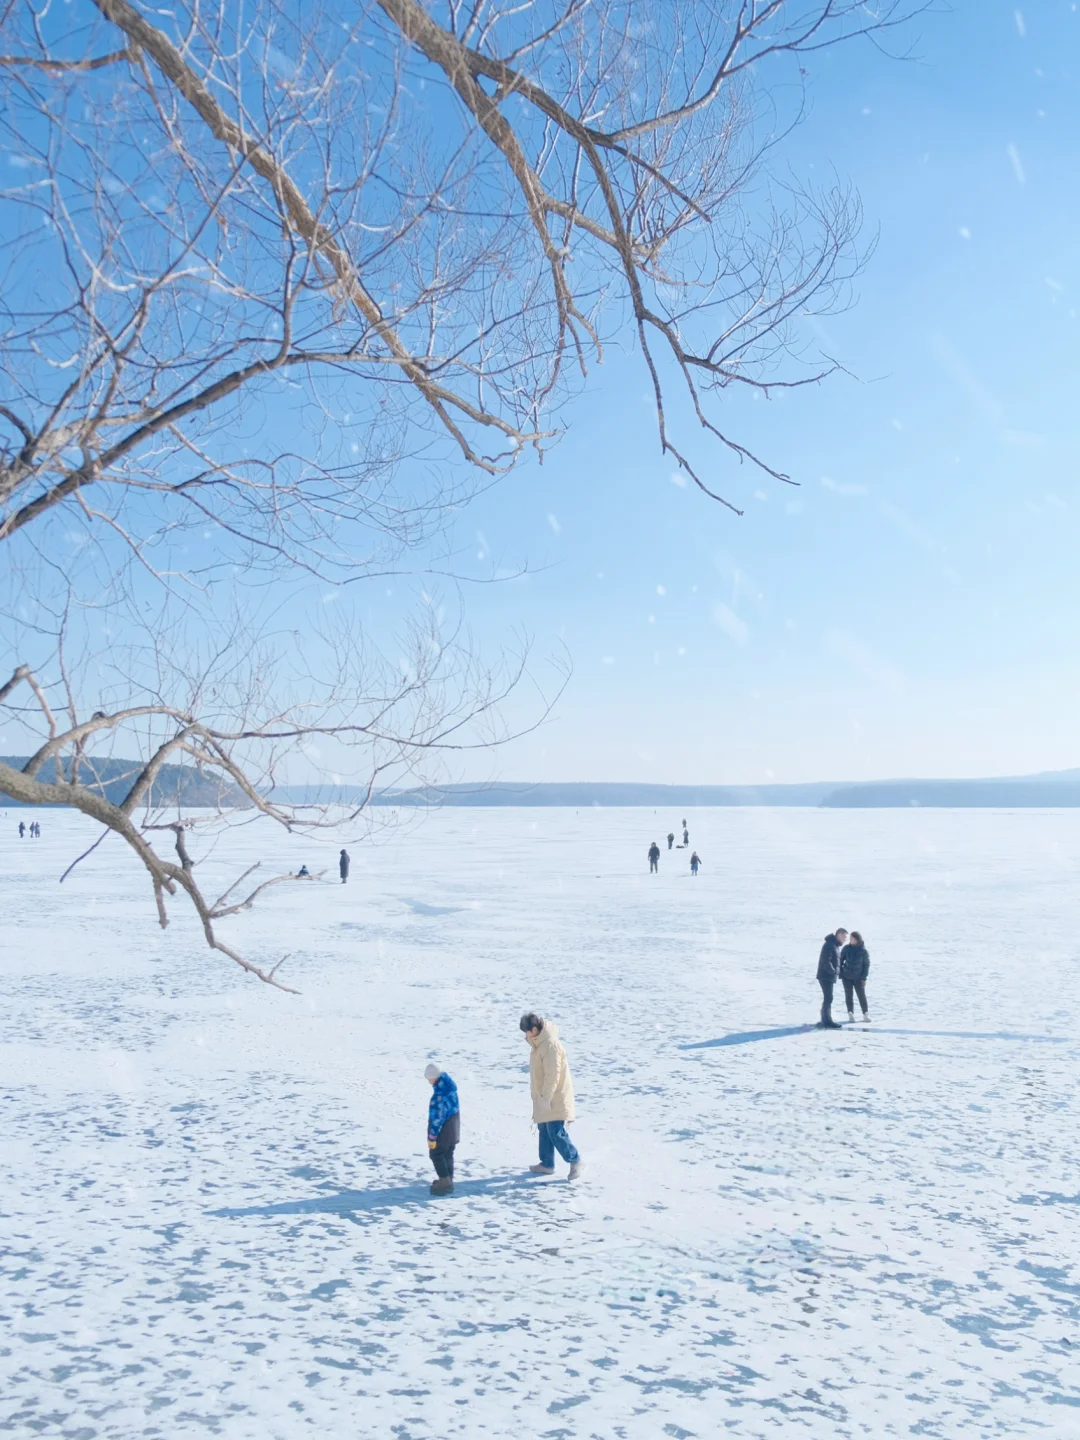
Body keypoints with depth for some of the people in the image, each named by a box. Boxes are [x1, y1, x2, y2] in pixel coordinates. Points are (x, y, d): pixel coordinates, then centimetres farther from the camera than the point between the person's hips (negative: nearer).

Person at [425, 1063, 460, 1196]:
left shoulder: (439, 1095, -31)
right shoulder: (451, 1087, -2)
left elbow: (436, 1118, -26)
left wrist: (432, 1137, -18)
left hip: (443, 1132, -9)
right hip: (453, 1130, 9)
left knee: (436, 1154, 8)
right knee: (448, 1155, 19)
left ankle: (445, 1181, 8)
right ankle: (448, 1181, 29)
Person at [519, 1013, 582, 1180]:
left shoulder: (550, 1044, -24)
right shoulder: (539, 1043, 8)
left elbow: (553, 1075, -25)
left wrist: (545, 1098, -21)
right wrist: (542, 1097, 20)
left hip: (555, 1099, -10)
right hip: (545, 1098, 10)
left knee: (556, 1132, -8)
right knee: (545, 1131, 15)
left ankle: (575, 1161, 6)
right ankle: (547, 1164, 25)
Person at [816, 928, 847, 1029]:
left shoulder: (836, 945, 15)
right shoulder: (829, 945, -17)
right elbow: (825, 961, -24)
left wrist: (836, 971, 11)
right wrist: (833, 971, -17)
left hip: (829, 976, 10)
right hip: (825, 976, -10)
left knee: (827, 998, 14)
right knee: (828, 998, -10)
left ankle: (824, 1021, 20)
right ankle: (827, 1022, -9)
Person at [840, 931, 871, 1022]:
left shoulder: (863, 951, -10)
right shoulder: (846, 948, -6)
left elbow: (866, 964, -3)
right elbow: (840, 961, 1)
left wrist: (864, 977, -7)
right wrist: (840, 975, -3)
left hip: (858, 978, -1)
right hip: (846, 977, 1)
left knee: (862, 996, 1)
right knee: (848, 995, 6)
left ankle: (865, 1014, 14)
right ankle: (851, 1014, 16)